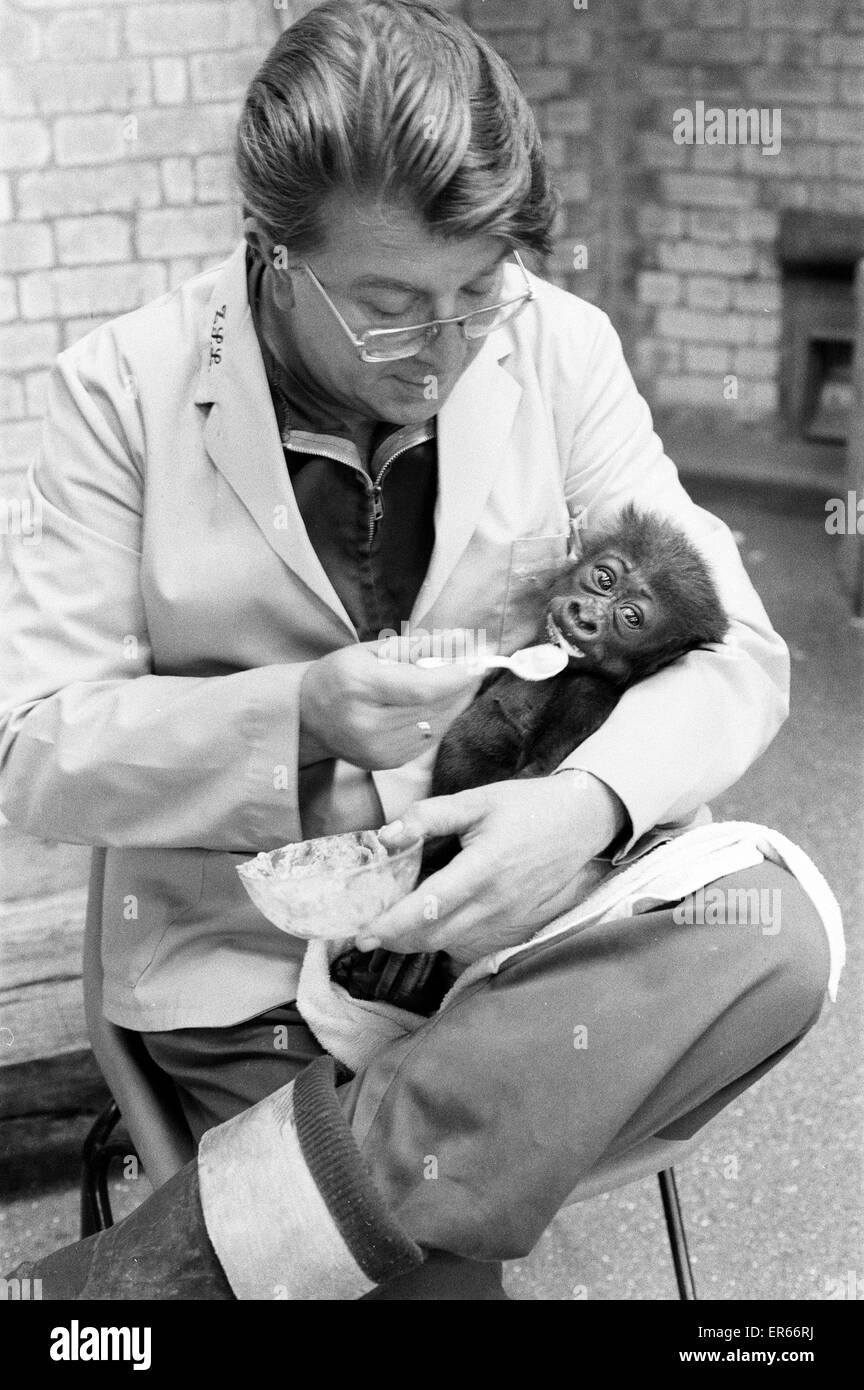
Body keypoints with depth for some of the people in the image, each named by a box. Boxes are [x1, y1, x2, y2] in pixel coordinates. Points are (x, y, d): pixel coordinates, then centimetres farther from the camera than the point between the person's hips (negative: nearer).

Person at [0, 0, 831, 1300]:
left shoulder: (561, 348, -2)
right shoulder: (124, 386, -7)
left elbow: (731, 648, -4)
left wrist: (593, 800, -26)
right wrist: (296, 718, -24)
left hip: (513, 899, 4)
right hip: (254, 962, -4)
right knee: (429, 1259, -29)